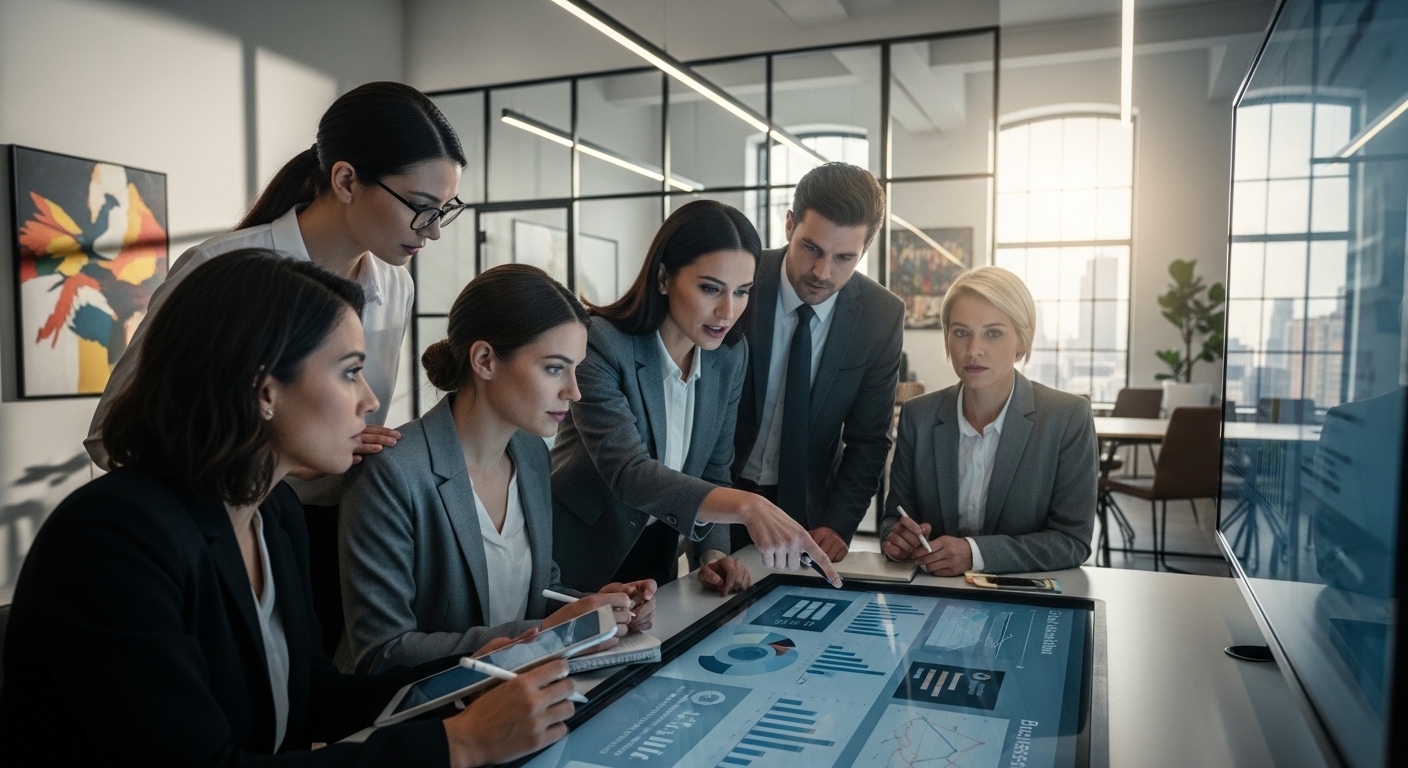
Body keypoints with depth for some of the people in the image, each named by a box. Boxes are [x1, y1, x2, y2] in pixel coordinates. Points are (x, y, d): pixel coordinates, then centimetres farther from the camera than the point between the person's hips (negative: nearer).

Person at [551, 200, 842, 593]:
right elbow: (628, 472, -32)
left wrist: (713, 553, -14)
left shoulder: (730, 357, -4)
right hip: (573, 565, -4)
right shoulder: (600, 345, -22)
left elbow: (712, 473, 2)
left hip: (657, 558, 4)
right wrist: (747, 505, -44)